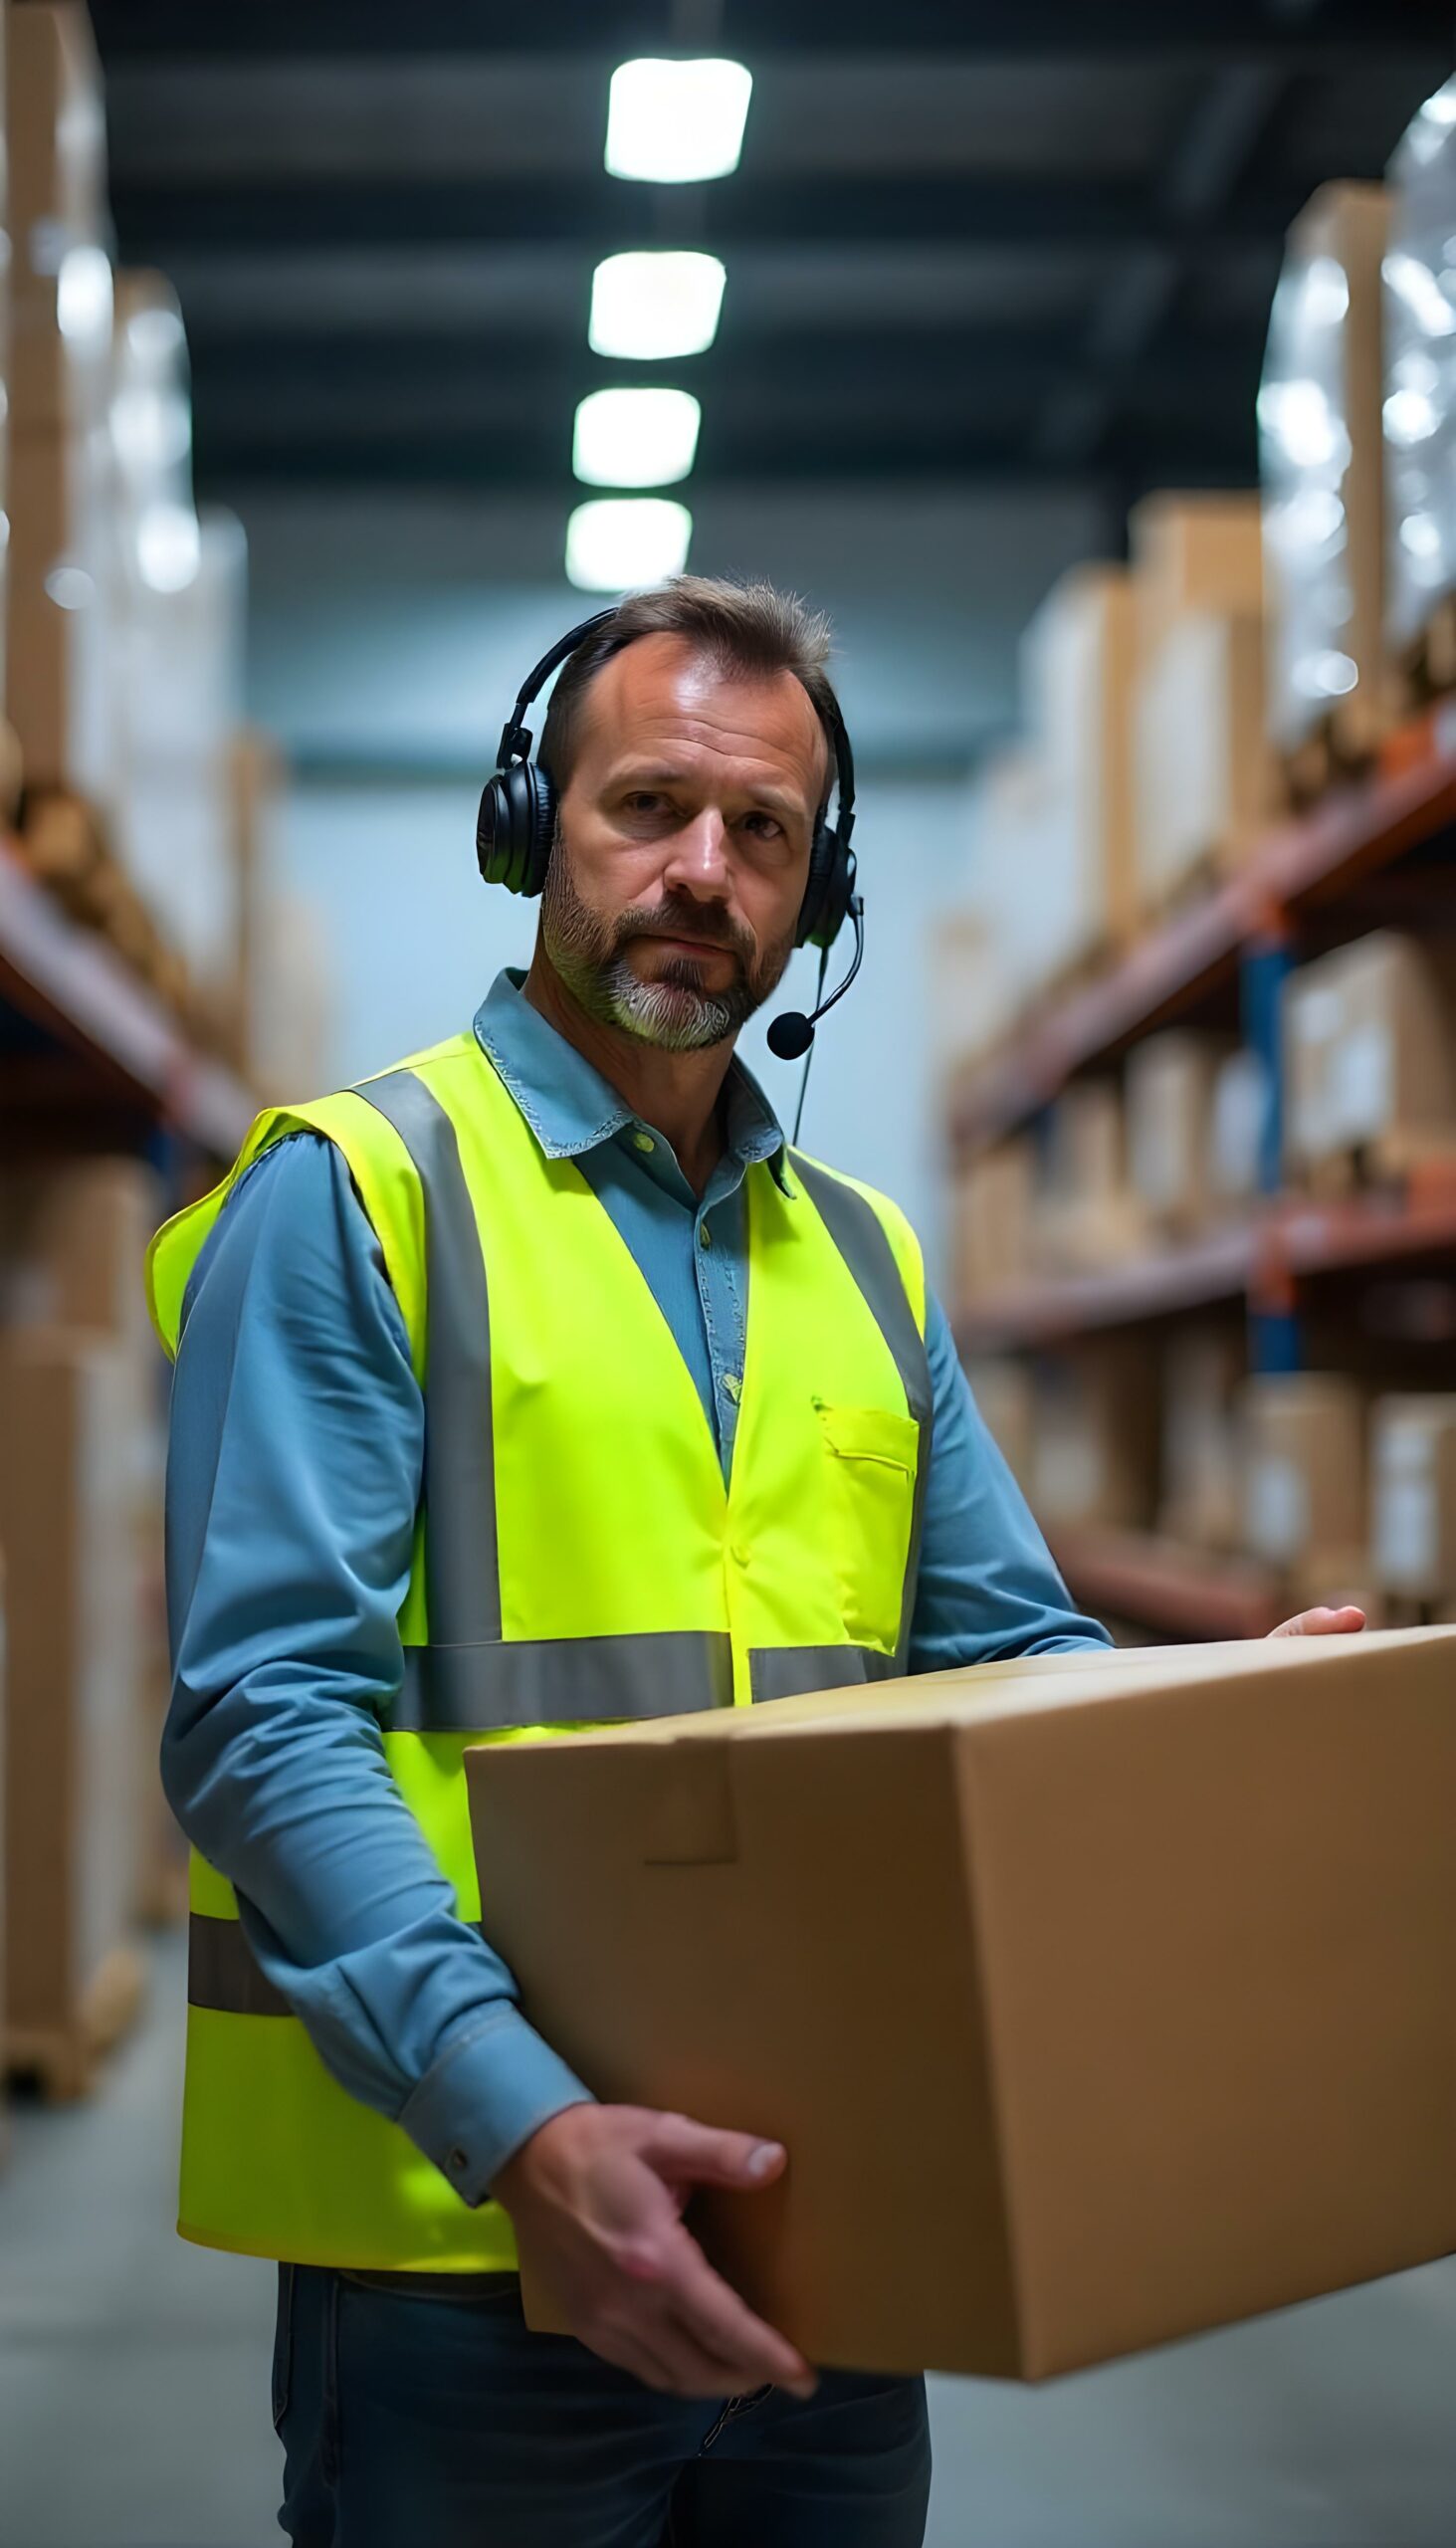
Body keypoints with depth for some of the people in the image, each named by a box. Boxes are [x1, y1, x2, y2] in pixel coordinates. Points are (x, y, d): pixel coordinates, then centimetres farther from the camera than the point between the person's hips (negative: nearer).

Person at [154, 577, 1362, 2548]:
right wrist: (520, 2123, -27)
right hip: (466, 2233, -5)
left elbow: (1008, 1652, 15)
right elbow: (268, 1712, -15)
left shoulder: (863, 1259, 14)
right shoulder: (359, 1194, -5)